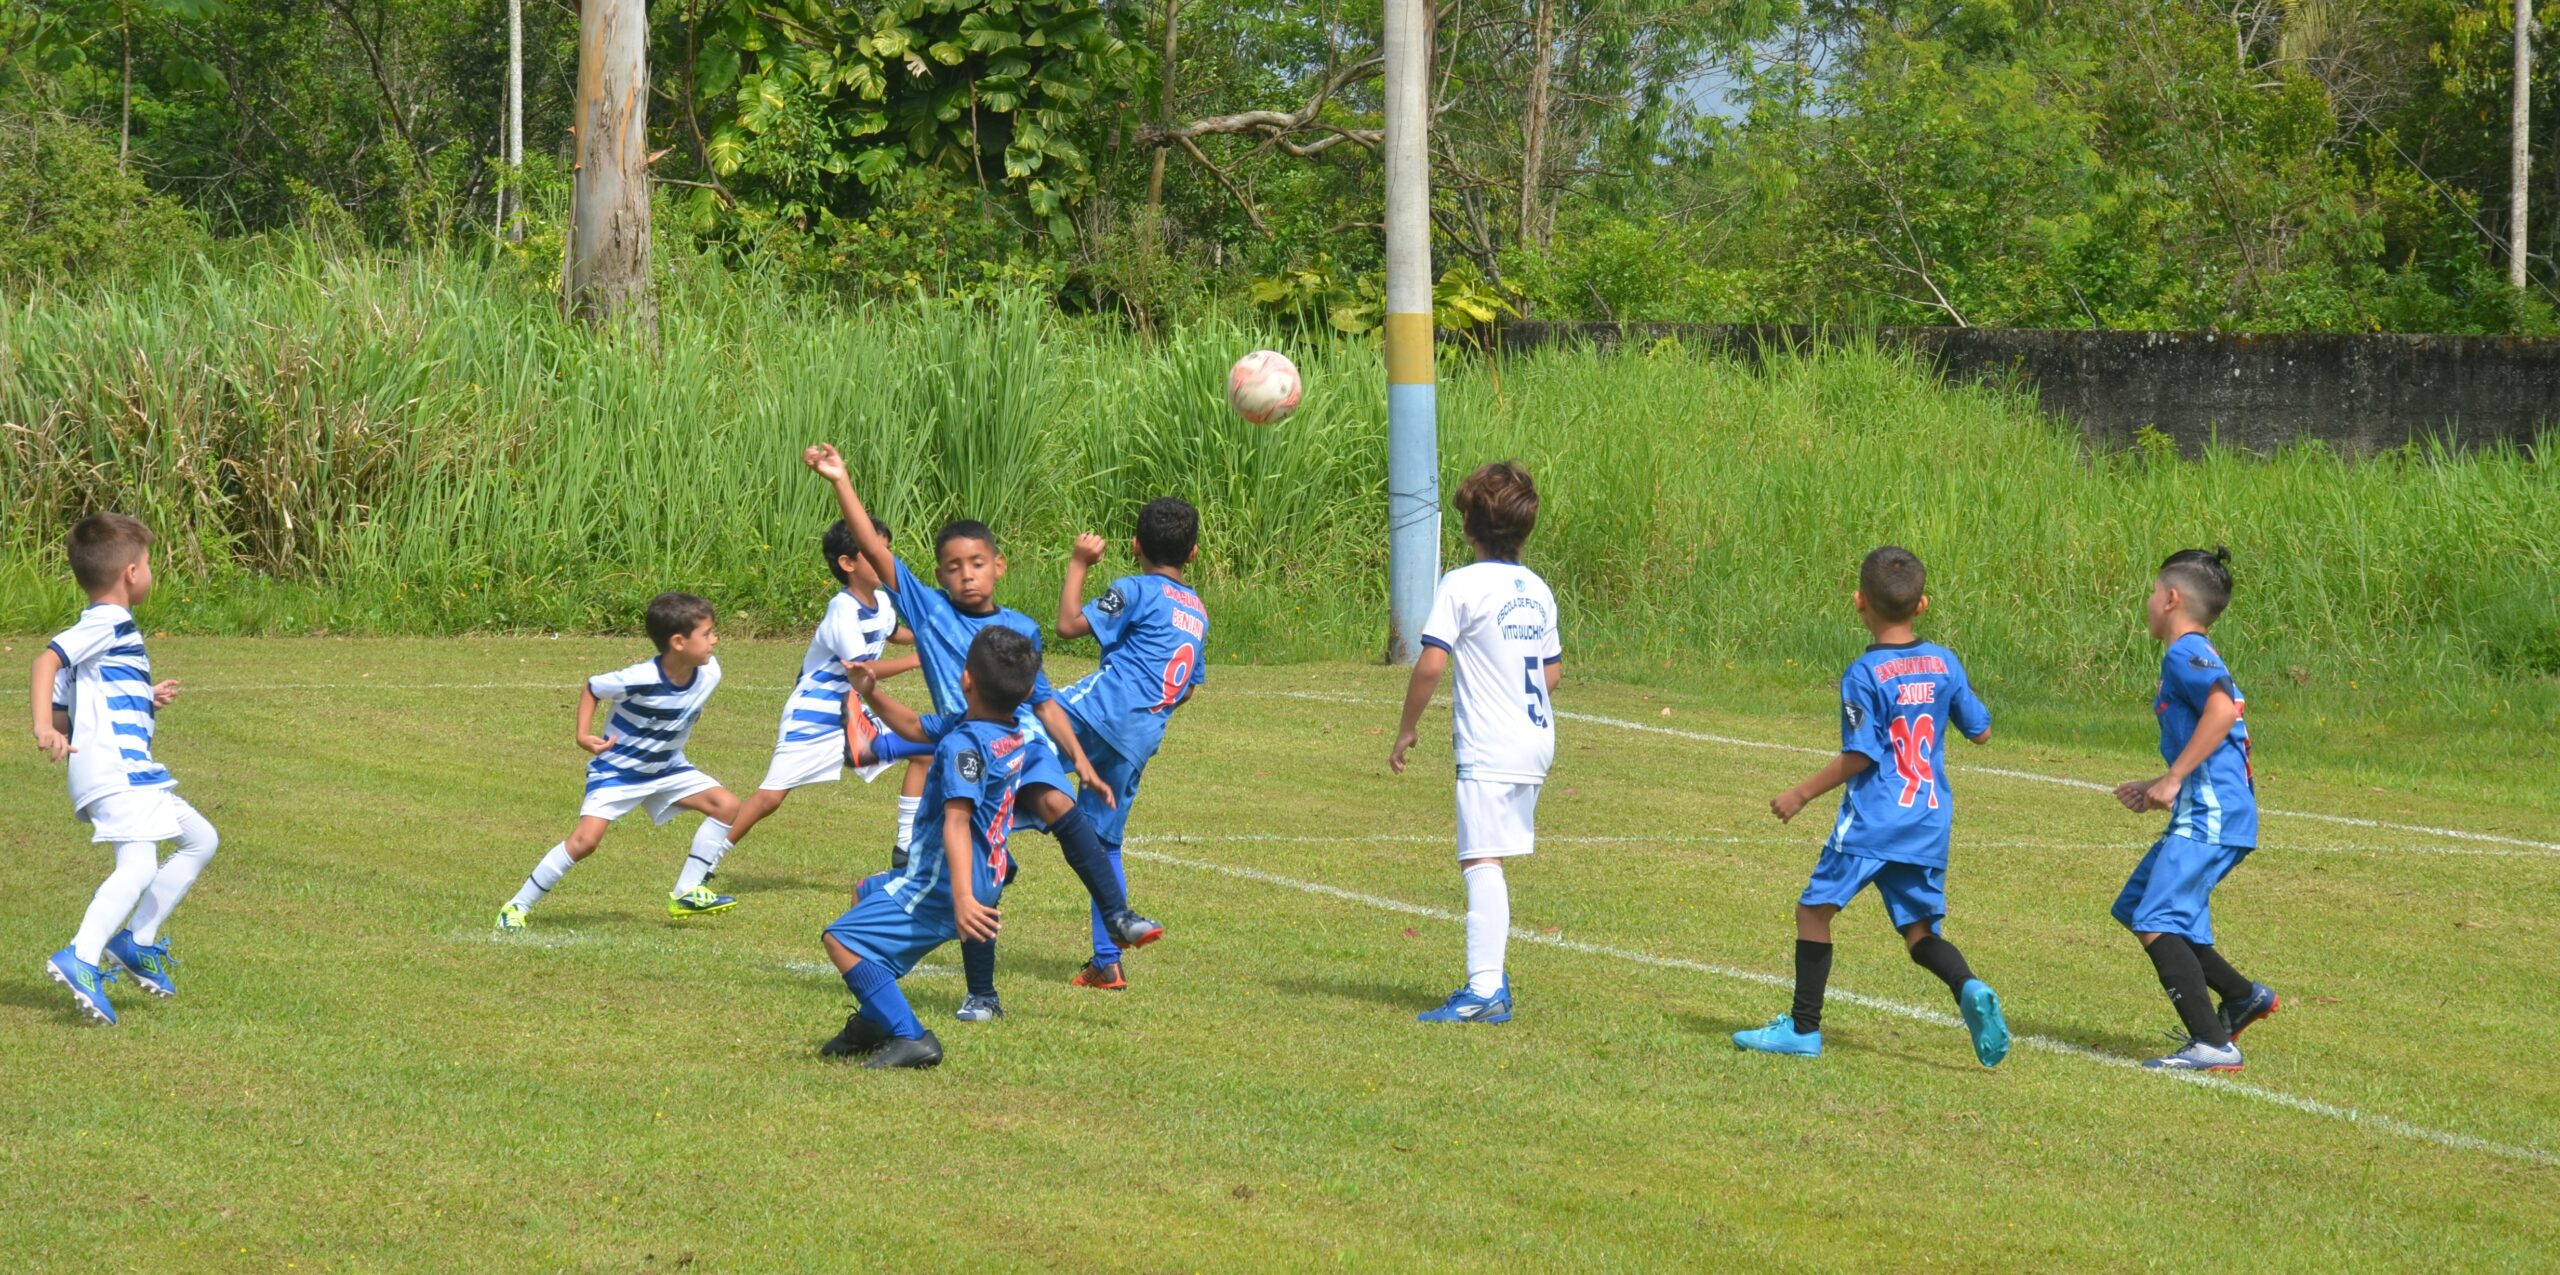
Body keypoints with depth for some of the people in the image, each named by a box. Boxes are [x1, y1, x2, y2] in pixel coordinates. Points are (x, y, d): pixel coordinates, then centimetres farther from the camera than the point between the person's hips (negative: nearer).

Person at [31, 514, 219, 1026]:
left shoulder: (100, 631, 23)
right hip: (116, 768, -10)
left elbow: (62, 714, 23)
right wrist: (45, 728, -33)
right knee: (138, 866, -23)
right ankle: (81, 959, -34)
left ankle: (136, 943, 17)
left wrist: (145, 703, 24)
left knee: (200, 841, 20)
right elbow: (46, 660, -21)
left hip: (133, 772, 10)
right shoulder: (109, 624, -6)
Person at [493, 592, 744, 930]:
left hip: (667, 768, 6)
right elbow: (592, 688, -14)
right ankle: (516, 907, -6)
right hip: (617, 770, -6)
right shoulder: (639, 680, -32)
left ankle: (686, 894, 1)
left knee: (726, 805, -8)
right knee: (586, 839, -20)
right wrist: (583, 735, -23)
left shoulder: (709, 673, -15)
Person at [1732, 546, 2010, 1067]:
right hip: (1930, 823, 6)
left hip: (1872, 820, -6)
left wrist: (1801, 794, -4)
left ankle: (1804, 1028, 8)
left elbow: (1859, 757, -15)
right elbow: (1980, 731, 13)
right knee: (1919, 930, 12)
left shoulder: (1864, 676, -12)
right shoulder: (1945, 664, 4)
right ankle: (1969, 989, -17)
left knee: (1814, 910, 7)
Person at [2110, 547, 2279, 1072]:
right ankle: (2243, 995, 24)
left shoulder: (2187, 653, -9)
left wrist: (2174, 779, -24)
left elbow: (2224, 708, -28)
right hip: (2205, 814, 11)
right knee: (2136, 908, 20)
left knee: (2158, 925, -17)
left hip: (2211, 817, -11)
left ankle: (2213, 1044, -23)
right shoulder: (2198, 656, 22)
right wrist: (2162, 787, 24)